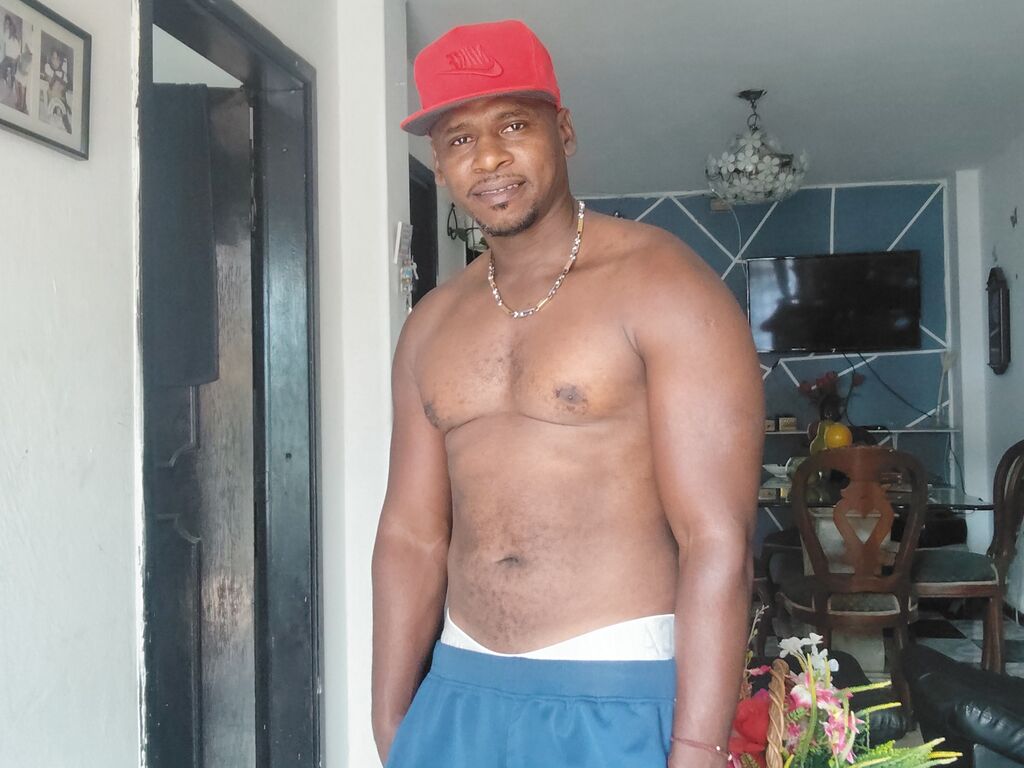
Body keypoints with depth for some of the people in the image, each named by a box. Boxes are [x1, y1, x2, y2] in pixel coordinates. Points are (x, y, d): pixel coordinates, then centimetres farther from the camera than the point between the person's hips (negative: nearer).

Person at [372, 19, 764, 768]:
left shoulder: (662, 286, -11)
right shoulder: (432, 326, 8)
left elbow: (718, 544, -15)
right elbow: (411, 537, 9)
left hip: (619, 697, -5)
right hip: (459, 694, 5)